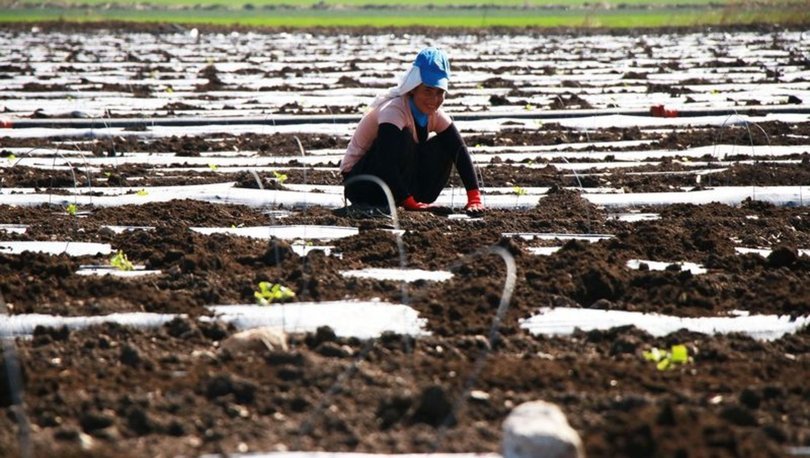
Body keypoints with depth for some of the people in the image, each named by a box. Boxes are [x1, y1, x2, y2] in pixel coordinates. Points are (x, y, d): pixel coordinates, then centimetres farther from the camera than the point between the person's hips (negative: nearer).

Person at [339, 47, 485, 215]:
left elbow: (460, 151, -10)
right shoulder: (394, 110, -27)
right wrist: (408, 201, -38)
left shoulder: (435, 114, -5)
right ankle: (410, 201, -22)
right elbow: (387, 162, -38)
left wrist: (474, 197, -21)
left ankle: (417, 199, -9)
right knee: (402, 138, -30)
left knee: (443, 147, -7)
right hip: (359, 181, -7)